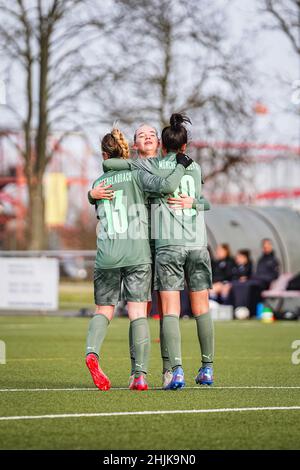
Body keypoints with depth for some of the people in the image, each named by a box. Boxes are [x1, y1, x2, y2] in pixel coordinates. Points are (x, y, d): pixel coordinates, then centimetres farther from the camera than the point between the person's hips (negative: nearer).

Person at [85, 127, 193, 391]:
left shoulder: (98, 183, 12)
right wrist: (181, 166, 2)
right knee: (138, 313, -2)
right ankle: (141, 375, -9)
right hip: (138, 253, -2)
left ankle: (92, 351, -17)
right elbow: (166, 185, -14)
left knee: (103, 310, 12)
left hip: (106, 255, 2)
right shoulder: (136, 175, 1)